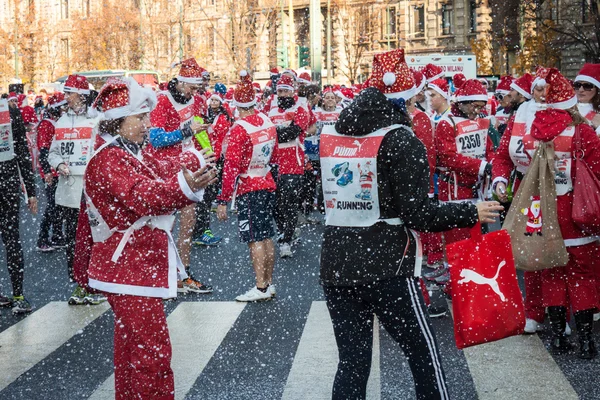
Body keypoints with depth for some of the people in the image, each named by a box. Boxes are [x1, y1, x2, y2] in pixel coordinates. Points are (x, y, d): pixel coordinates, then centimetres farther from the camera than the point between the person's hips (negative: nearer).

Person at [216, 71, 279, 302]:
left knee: (255, 239, -5)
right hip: (268, 185, 7)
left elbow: (231, 167, -21)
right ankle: (269, 284, 20)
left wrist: (223, 200, -18)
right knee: (266, 236, 13)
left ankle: (260, 289, -4)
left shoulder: (239, 129, -19)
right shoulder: (268, 122, 3)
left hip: (248, 189, -7)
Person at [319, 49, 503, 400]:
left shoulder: (332, 136, 8)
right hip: (387, 267, -6)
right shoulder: (401, 141, -10)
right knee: (423, 352, 8)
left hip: (336, 266, 6)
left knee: (352, 360, 10)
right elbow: (417, 214, -15)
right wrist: (472, 213, -3)